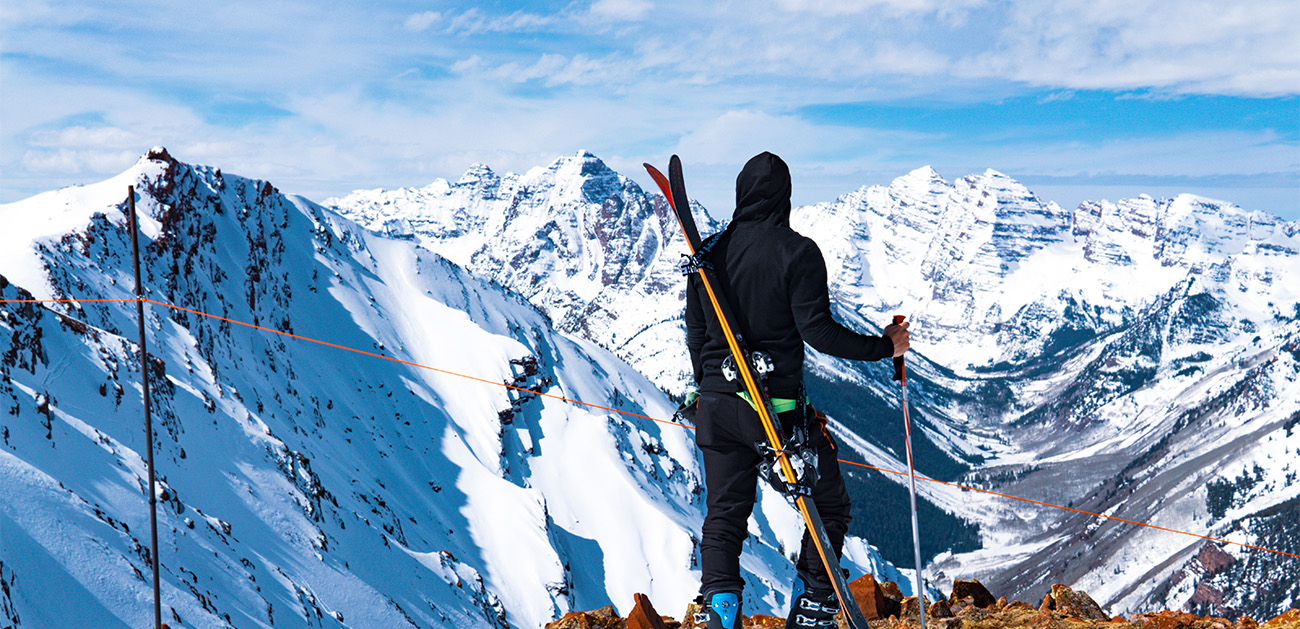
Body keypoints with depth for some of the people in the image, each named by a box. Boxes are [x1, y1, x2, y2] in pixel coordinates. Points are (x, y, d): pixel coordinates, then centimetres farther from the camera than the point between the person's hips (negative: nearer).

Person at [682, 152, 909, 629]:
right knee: (829, 506, 13)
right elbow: (818, 331, -15)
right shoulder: (796, 252, -10)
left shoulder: (710, 252, 6)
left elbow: (696, 335, 12)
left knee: (724, 514, 11)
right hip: (779, 408, -4)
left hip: (717, 405, 5)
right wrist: (883, 347, -2)